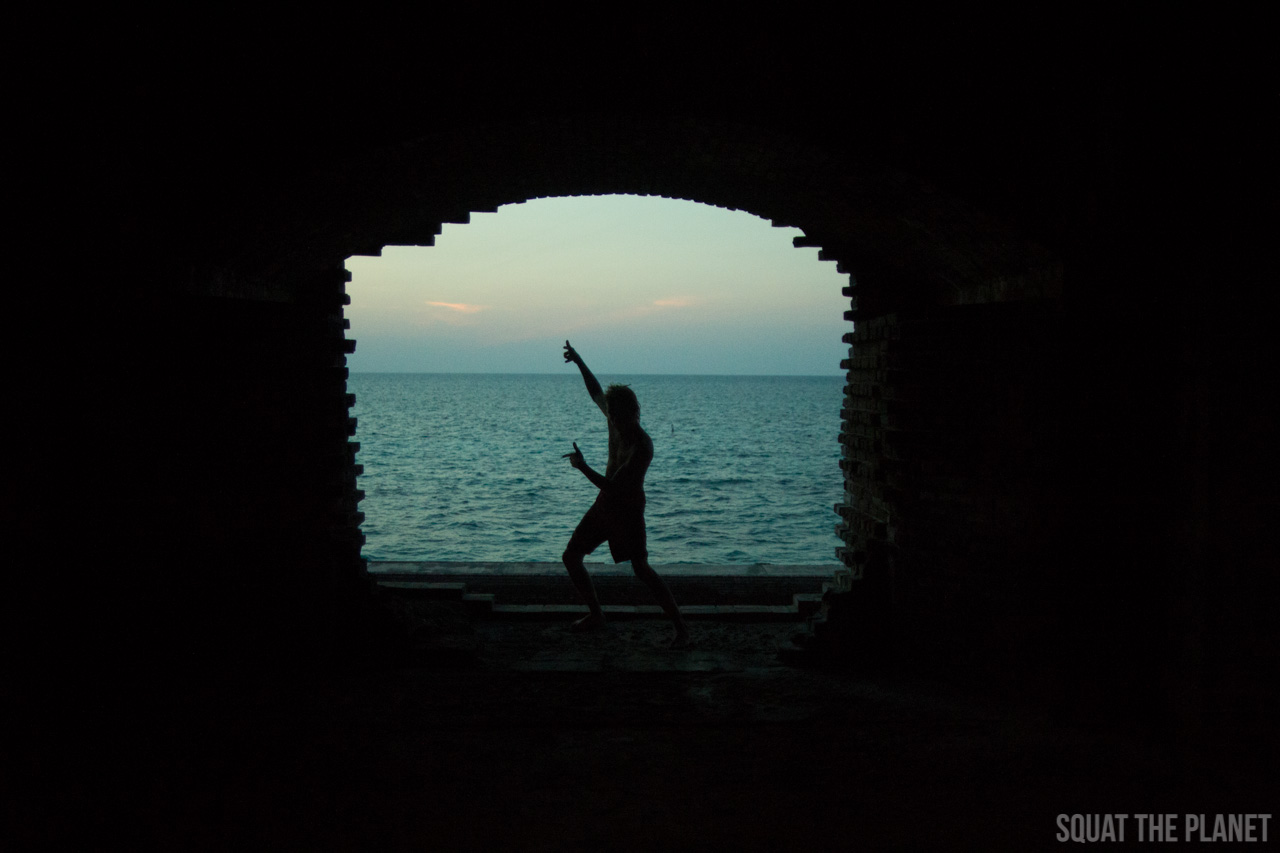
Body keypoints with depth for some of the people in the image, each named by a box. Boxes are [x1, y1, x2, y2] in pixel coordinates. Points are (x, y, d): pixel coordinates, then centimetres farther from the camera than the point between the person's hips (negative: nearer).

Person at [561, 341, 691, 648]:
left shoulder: (642, 447, -28)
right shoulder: (616, 421, -5)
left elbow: (612, 486, -30)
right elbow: (596, 392, 16)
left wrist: (582, 466, -23)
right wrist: (578, 361, 18)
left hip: (628, 510, -8)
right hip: (605, 505, 8)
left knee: (641, 569, -18)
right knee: (570, 556, 9)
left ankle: (681, 628, -11)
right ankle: (596, 614, 24)